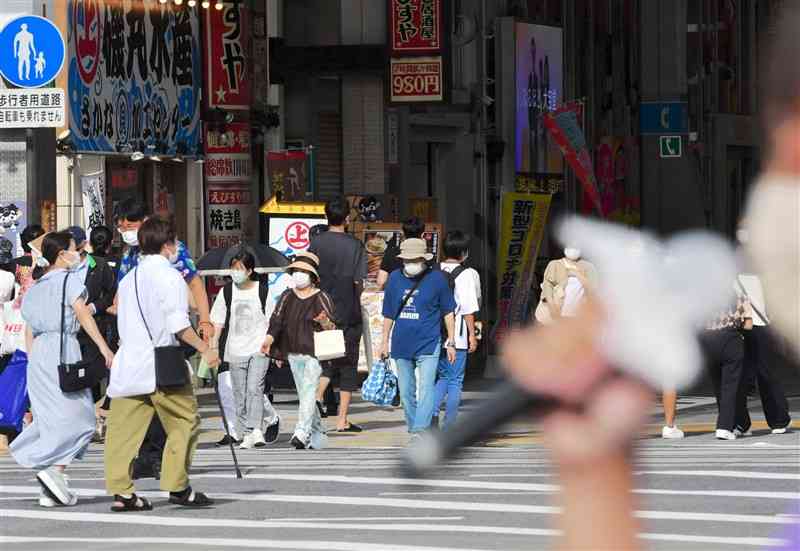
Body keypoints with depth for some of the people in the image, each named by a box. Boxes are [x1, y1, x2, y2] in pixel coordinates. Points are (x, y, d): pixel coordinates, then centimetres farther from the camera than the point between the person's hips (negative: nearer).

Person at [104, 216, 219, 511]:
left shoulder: (129, 278, 17)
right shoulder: (168, 276, -6)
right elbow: (178, 324, -15)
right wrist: (205, 349, -9)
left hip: (128, 362, 7)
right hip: (162, 363, -7)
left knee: (124, 429, 3)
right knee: (184, 423, 4)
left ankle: (121, 491, -1)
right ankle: (177, 486, 2)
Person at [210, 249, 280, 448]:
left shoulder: (263, 291, 3)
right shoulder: (226, 292, 6)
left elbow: (272, 321, 8)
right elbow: (218, 320, 7)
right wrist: (213, 344, -3)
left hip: (259, 349, -2)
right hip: (236, 350, 2)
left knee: (254, 389, -16)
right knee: (240, 393, 2)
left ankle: (255, 430, -18)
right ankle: (245, 432, 10)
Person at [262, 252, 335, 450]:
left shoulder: (321, 298, -1)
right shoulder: (287, 297, 12)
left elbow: (332, 327, -2)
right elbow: (277, 321, 4)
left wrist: (325, 322, -26)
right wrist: (269, 339, -13)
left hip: (314, 353, -5)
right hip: (293, 353, 5)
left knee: (309, 392, -17)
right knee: (304, 394, 9)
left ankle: (302, 432, -27)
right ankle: (317, 436, 18)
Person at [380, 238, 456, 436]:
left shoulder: (436, 278, -2)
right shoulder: (395, 278, 6)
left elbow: (448, 312, 5)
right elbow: (388, 314, 15)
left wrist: (451, 343, 4)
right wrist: (385, 342, 14)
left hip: (428, 344, -4)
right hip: (401, 345, 4)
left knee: (426, 389, -14)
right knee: (406, 392, 11)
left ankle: (420, 430, -19)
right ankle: (413, 429, 24)